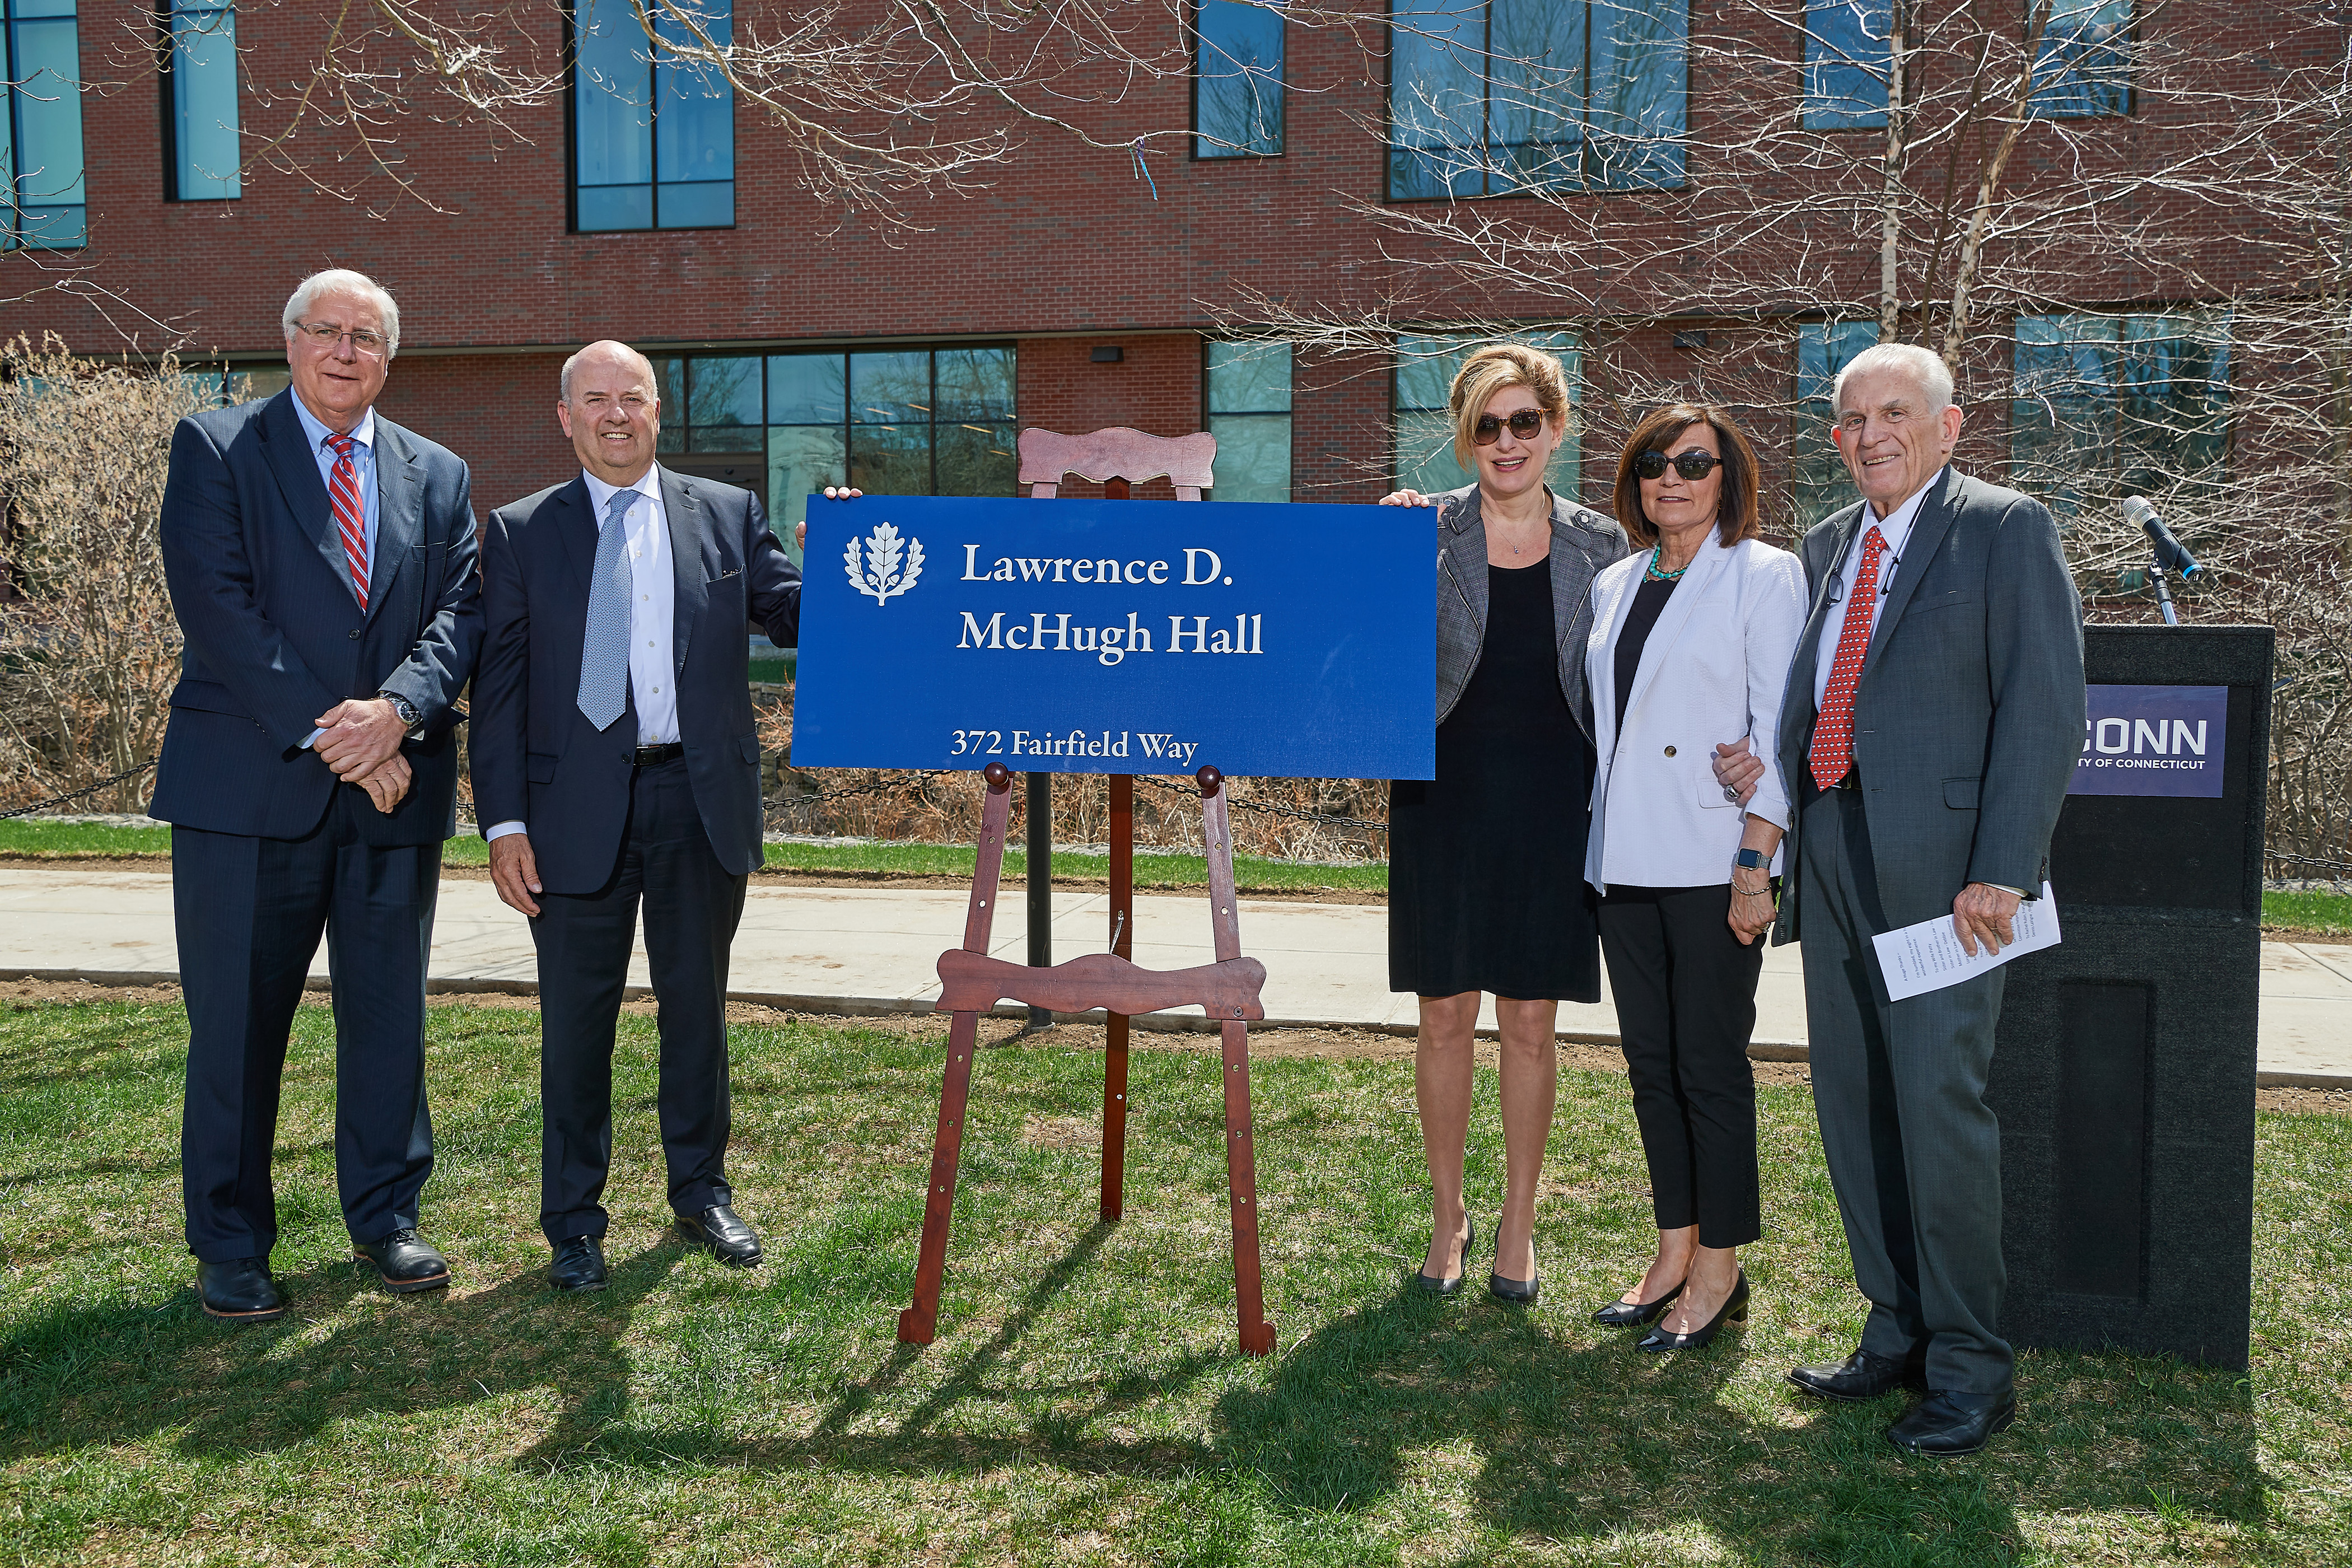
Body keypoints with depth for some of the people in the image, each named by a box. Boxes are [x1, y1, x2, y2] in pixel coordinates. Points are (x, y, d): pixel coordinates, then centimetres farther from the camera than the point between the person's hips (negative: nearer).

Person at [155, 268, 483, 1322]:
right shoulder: (214, 450, 3)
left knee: (389, 1016, 10)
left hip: (394, 787, 3)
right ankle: (230, 1247, 17)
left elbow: (460, 611, 4)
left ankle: (385, 1218, 25)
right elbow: (216, 604, -8)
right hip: (250, 786, -3)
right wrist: (325, 733, -15)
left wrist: (398, 709, -16)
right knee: (237, 1023, 3)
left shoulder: (438, 476, 14)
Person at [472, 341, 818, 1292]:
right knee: (577, 1020, 6)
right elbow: (498, 687, -1)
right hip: (579, 810, -2)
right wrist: (505, 823, -8)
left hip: (703, 800, 2)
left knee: (698, 1006, 14)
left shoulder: (728, 514, 9)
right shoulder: (523, 533, 3)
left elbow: (796, 617, 7)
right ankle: (573, 1223, 20)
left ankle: (701, 1193, 31)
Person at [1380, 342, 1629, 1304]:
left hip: (1551, 801, 1)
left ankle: (1518, 1225, 21)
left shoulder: (1598, 544, 5)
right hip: (1446, 791, -1)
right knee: (1445, 1016, 5)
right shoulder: (1428, 531, 1)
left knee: (1530, 1020, 6)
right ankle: (1448, 1217, 22)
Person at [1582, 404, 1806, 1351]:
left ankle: (1719, 1269, 10)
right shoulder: (1615, 586, 15)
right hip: (1625, 859, 6)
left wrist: (1755, 862, -15)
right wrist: (1602, 841, 11)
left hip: (1712, 862, -6)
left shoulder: (1763, 576, -3)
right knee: (1650, 1061, 10)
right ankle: (1674, 1250, 21)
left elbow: (1779, 728, -8)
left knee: (1710, 1064, -1)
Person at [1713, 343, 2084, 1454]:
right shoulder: (1826, 548, 17)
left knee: (1937, 1096, -8)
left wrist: (2003, 870, -17)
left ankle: (1969, 1365, 7)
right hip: (1831, 854, 7)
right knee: (1851, 1101, 12)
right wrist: (1768, 758, 3)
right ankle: (1897, 1332, 26)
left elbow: (2045, 710, -10)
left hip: (1942, 864, -7)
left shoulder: (2008, 530, -3)